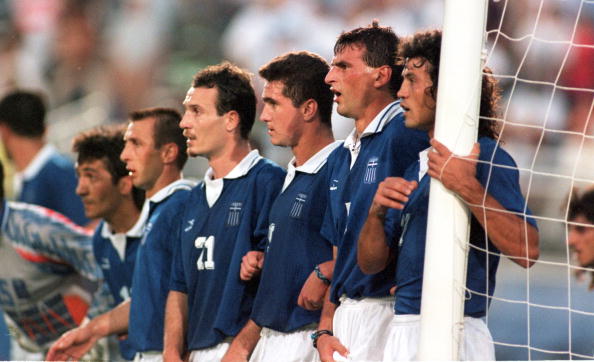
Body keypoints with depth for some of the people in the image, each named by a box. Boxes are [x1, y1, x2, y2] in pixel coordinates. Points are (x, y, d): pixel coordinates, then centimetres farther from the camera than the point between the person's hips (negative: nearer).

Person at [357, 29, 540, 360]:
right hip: (403, 332, 8)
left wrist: (468, 187, -27)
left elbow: (527, 250, -20)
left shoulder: (487, 157, -7)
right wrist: (376, 212, -4)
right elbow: (371, 263, 15)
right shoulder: (418, 168, 18)